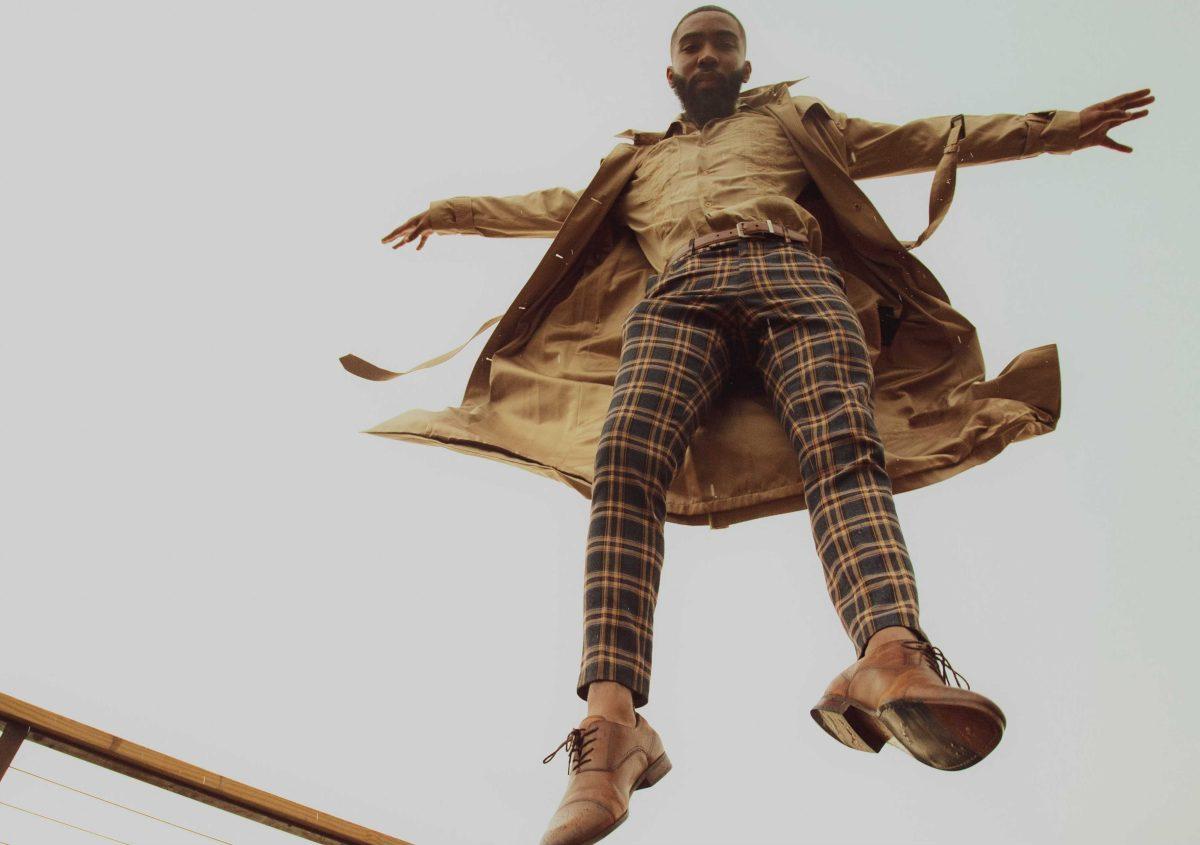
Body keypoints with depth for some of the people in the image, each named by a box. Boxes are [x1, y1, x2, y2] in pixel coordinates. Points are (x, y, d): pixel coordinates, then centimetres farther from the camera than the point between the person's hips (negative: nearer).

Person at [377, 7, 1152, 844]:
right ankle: (611, 718, -44)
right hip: (680, 295, 1)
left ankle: (892, 657, -57)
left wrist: (1048, 127, 23)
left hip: (789, 269, 0)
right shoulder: (639, 162, 41)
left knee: (844, 445, -32)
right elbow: (559, 205, 43)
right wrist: (457, 209, 36)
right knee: (626, 454, -31)